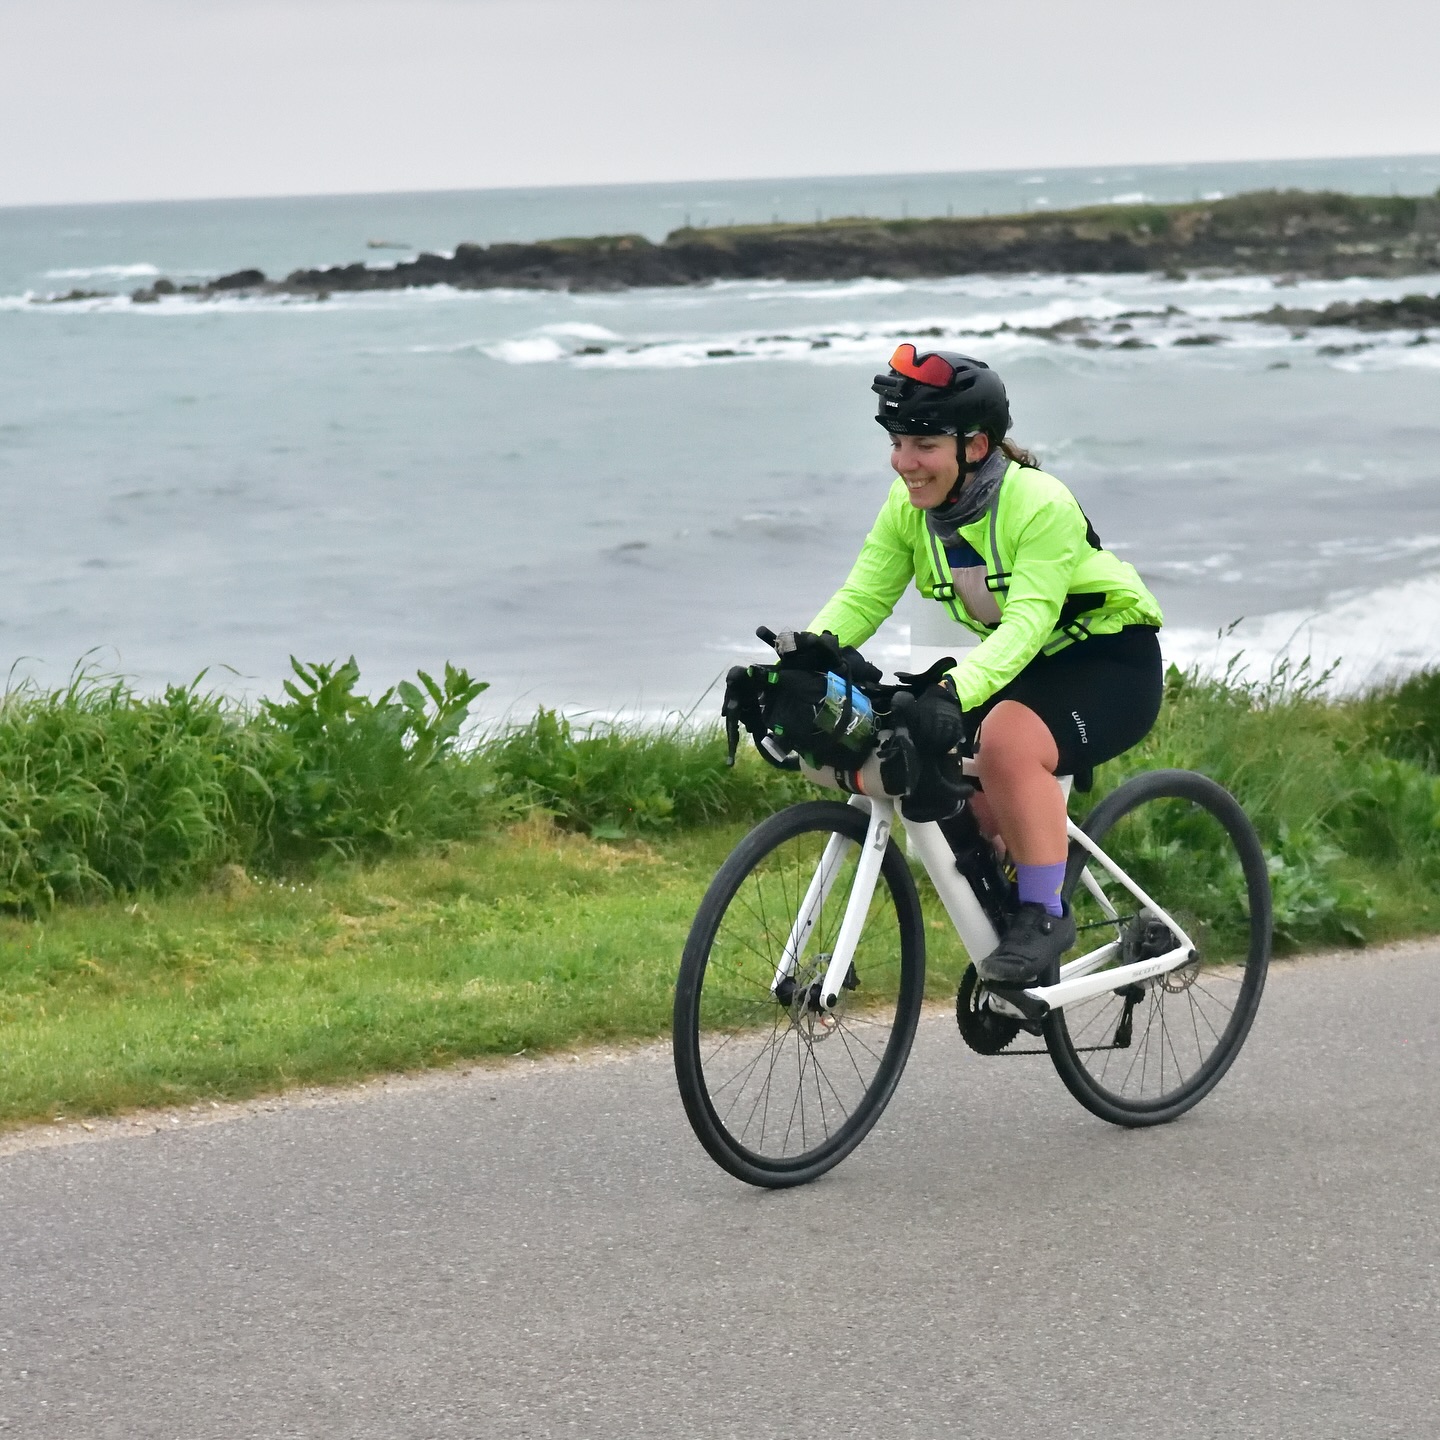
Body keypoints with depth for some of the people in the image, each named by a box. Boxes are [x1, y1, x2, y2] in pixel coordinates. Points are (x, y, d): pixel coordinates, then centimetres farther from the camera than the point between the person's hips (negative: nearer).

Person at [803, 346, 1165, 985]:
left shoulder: (1040, 503, -28)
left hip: (1109, 662, -7)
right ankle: (996, 926, 15)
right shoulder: (909, 506, -8)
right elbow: (862, 596, -12)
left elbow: (1029, 619, -37)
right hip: (1024, 667, 7)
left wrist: (956, 691, -53)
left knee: (1006, 739, -33)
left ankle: (1045, 915, -21)